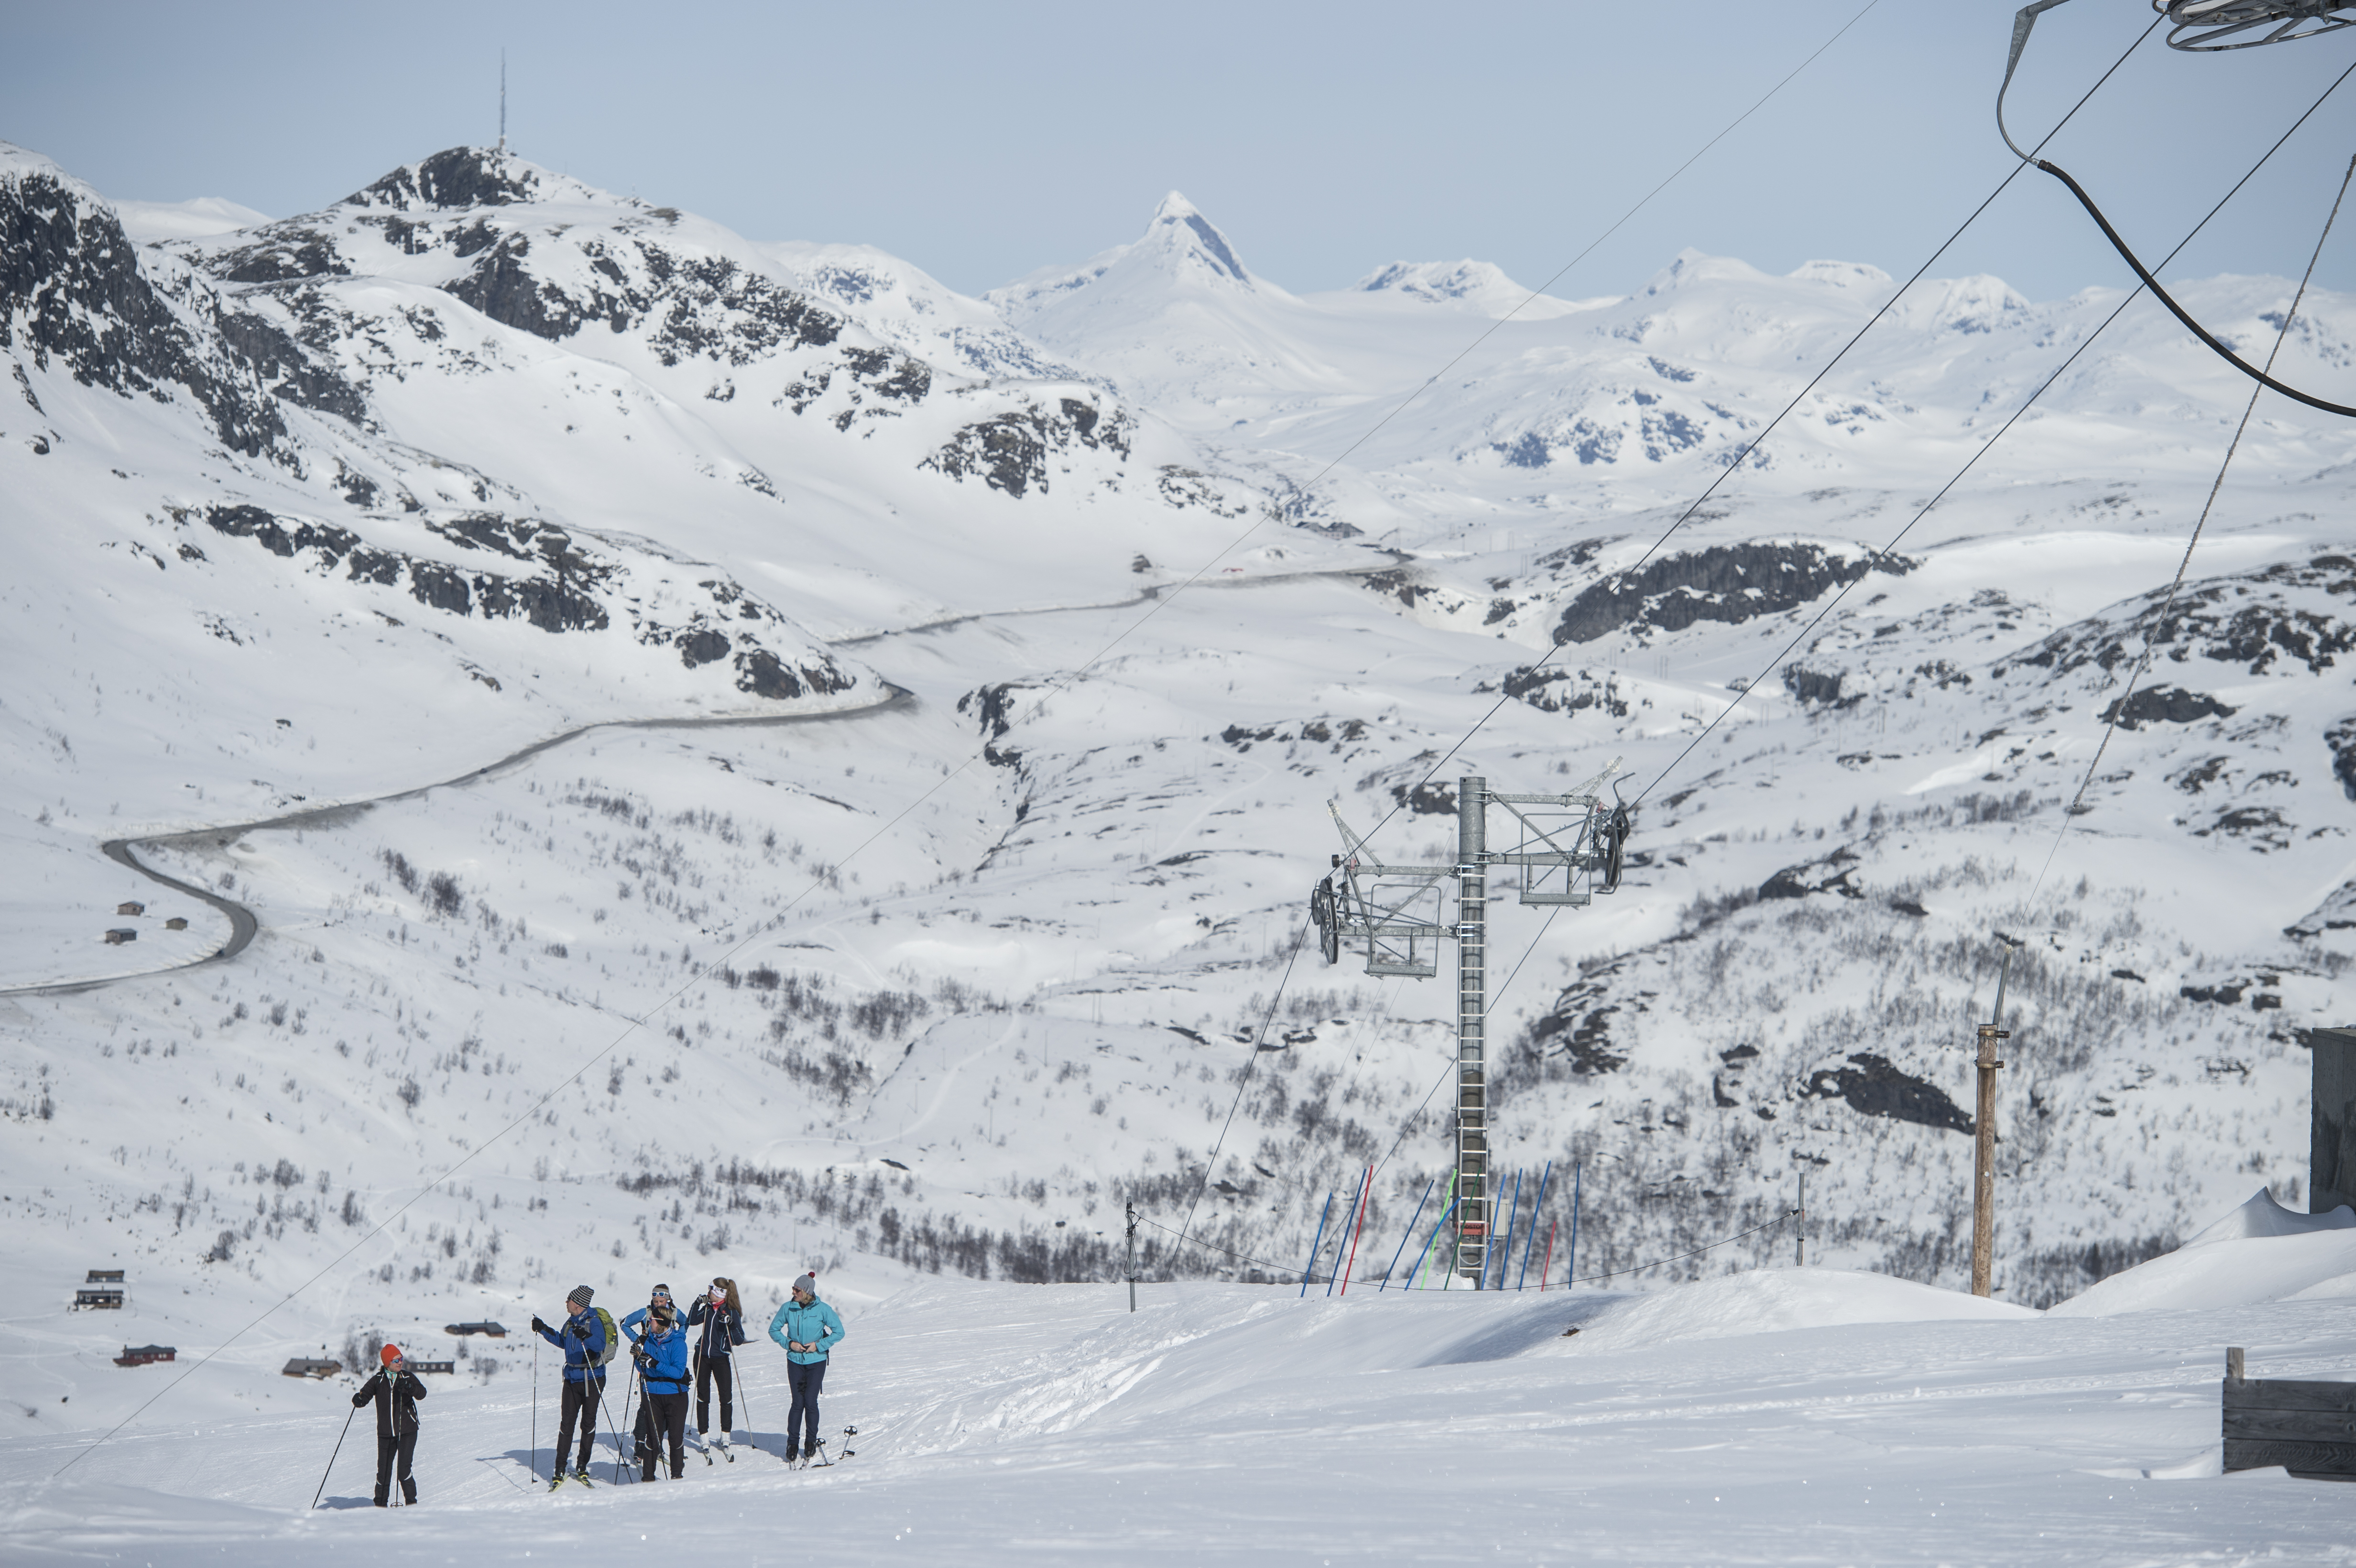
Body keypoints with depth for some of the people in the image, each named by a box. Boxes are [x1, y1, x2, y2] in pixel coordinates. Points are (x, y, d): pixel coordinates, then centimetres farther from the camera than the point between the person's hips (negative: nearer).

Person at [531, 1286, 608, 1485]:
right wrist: (544, 1330, 22)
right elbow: (562, 1342, 29)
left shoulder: (593, 1322, -12)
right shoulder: (571, 1322, 10)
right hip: (572, 1379, 6)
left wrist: (586, 1337, -47)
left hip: (592, 1379, -6)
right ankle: (560, 1470, 0)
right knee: (566, 1423, 0)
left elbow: (600, 1344, -29)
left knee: (588, 1423, 2)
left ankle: (582, 1467, 13)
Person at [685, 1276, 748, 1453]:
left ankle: (725, 1437, 8)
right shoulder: (709, 1308, 4)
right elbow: (692, 1322, 11)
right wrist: (698, 1305, -2)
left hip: (721, 1358, -4)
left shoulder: (732, 1312, -10)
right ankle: (704, 1436, 12)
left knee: (726, 1397, -3)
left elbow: (739, 1340, -13)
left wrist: (730, 1325, -29)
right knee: (703, 1397, 5)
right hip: (702, 1357, 4)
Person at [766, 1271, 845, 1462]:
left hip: (816, 1361, -2)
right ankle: (792, 1442, 7)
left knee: (810, 1402, -5)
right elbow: (774, 1330, 8)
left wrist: (819, 1345, -11)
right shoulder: (788, 1308, -2)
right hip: (795, 1361, 2)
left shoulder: (822, 1309, -8)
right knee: (798, 1402, -2)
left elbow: (839, 1332, -3)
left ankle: (811, 1442, 11)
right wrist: (789, 1343, -7)